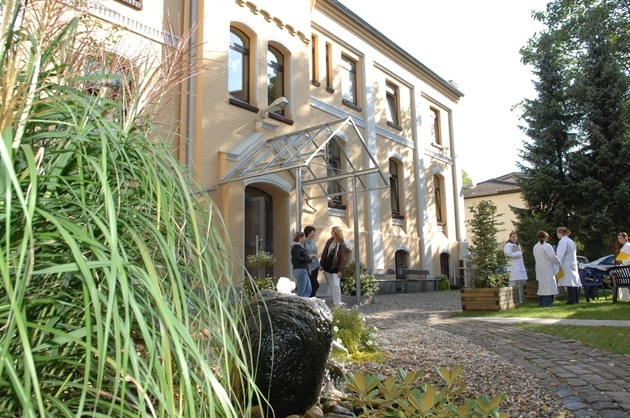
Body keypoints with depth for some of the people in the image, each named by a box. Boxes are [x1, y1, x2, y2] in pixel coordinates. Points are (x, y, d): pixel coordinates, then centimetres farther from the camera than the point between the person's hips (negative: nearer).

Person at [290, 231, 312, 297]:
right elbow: (297, 258, -22)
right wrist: (308, 258, -12)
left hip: (303, 270, 10)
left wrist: (308, 258, 5)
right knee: (301, 290, -5)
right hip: (300, 270, -10)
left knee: (308, 289, 11)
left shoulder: (299, 246, 17)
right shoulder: (296, 247, -13)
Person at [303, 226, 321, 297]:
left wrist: (319, 265, 15)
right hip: (309, 267, -7)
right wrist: (307, 268, -18)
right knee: (316, 285, -11)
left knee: (312, 286, 9)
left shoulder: (313, 242, 12)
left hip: (315, 266, 7)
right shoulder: (304, 242, -11)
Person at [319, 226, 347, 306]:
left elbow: (343, 258, -10)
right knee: (331, 285, 11)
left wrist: (340, 270, -15)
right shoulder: (329, 242, 8)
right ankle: (334, 302, 19)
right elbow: (324, 253, 10)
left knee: (336, 285, -9)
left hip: (335, 268, -6)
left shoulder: (341, 245, -8)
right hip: (327, 267, 6)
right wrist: (321, 265, 5)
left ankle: (338, 303, -1)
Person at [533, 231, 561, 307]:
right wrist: (559, 263, 4)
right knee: (548, 286, -6)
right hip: (547, 269, -8)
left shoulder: (535, 247, 11)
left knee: (542, 286, 12)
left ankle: (541, 303, 15)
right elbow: (553, 257, -13)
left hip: (539, 269, 8)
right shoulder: (546, 246, -12)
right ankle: (547, 304, -9)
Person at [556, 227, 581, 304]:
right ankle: (576, 299, 13)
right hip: (573, 264, 9)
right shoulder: (571, 241, 17)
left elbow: (561, 255, -16)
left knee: (570, 283, -9)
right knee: (575, 282, 9)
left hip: (567, 265, -9)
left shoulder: (563, 241, -12)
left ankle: (572, 300, -10)